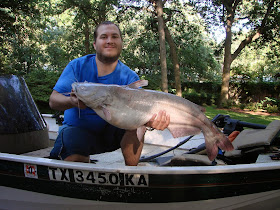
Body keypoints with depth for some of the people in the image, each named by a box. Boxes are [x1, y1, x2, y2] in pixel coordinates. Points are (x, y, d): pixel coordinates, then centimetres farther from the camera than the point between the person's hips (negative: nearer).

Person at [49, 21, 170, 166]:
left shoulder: (129, 77, -8)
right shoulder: (78, 66, -7)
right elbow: (53, 100, -13)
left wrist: (150, 121, -49)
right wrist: (72, 102, -38)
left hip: (111, 130, 1)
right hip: (77, 129, -1)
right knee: (74, 159, -30)